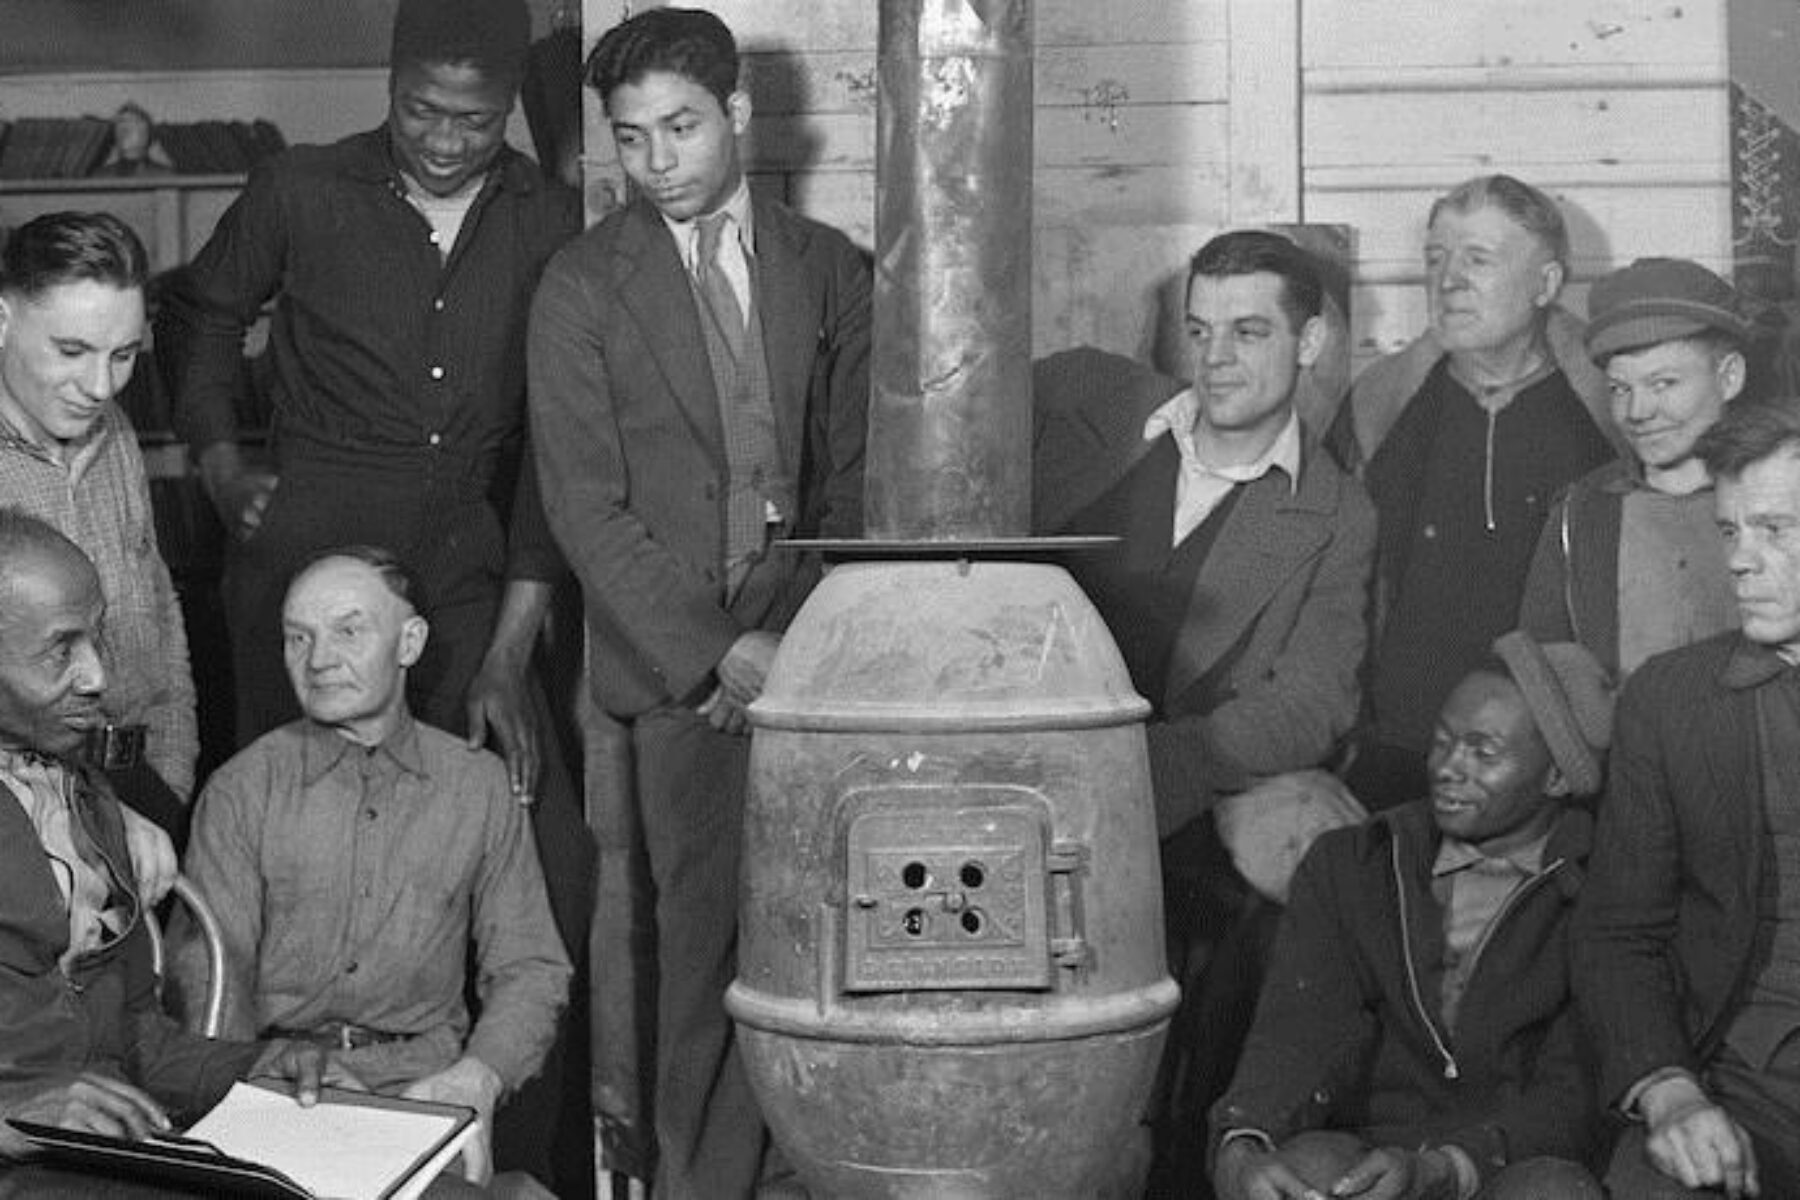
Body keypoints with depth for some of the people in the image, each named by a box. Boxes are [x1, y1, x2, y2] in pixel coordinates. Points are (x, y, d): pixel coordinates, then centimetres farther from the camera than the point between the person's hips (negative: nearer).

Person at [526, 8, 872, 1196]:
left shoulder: (829, 270, 11)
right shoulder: (583, 286, 3)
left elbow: (854, 476, 11)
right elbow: (586, 503, -2)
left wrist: (793, 638, -1)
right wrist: (716, 652, -8)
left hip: (803, 646, 2)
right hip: (674, 655, -2)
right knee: (707, 928, -5)